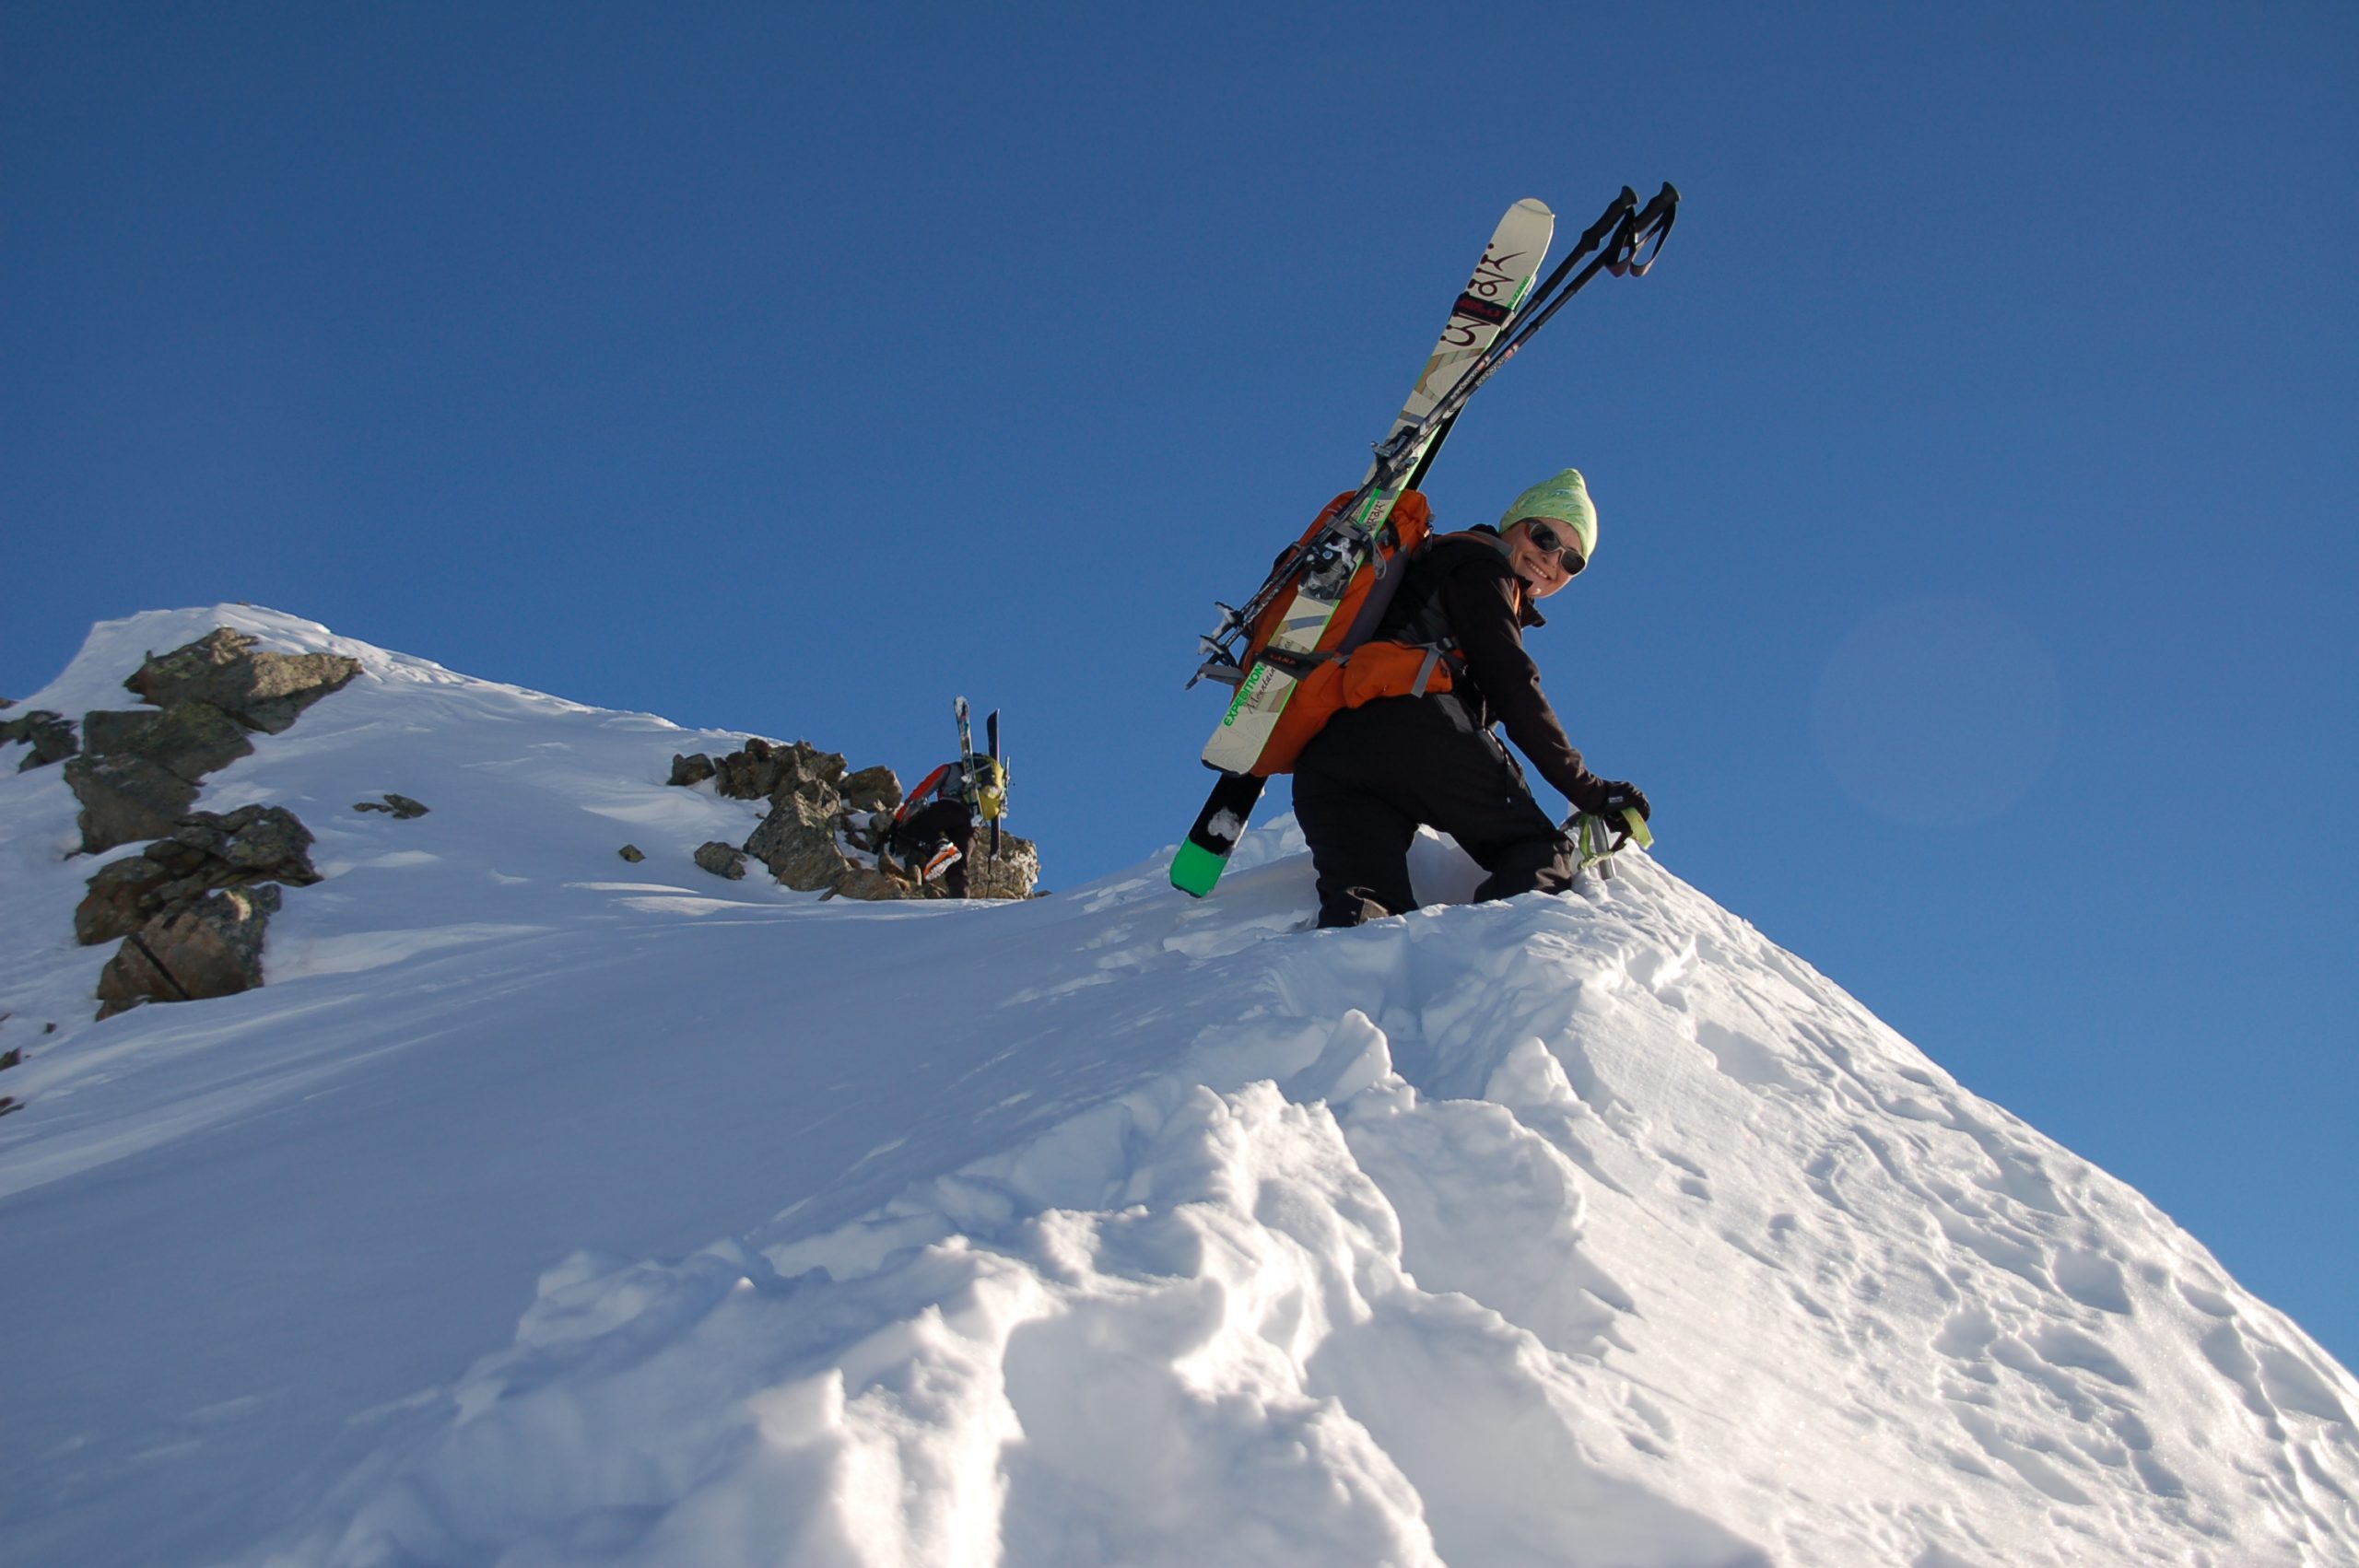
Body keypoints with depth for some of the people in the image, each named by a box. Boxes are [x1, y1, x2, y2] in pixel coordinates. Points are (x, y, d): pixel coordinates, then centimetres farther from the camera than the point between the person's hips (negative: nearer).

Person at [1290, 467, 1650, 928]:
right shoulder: (1479, 565, 15)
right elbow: (1511, 687, 1)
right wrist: (1589, 790, 1)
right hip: (1413, 726, -8)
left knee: (1368, 909, -11)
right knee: (1546, 856, -8)